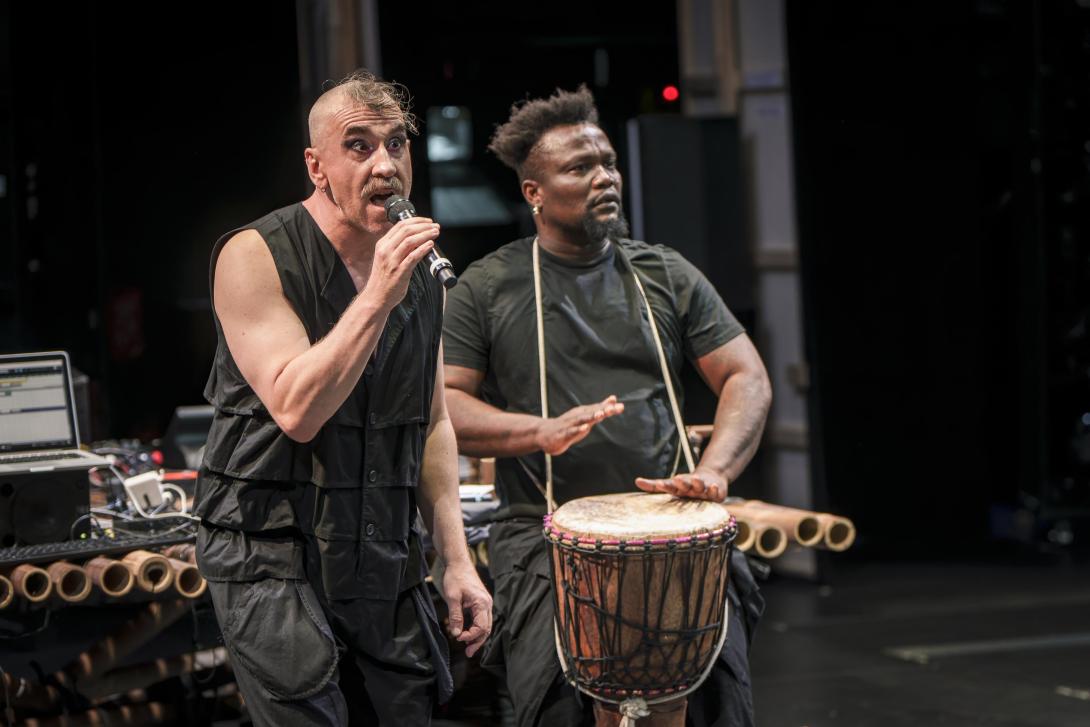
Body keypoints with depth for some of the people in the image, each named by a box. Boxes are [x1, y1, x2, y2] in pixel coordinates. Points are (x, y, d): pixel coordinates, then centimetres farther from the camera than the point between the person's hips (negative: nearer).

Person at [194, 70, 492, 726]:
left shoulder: (423, 273, 8)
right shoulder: (255, 257, -11)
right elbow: (296, 411, -20)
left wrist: (457, 561, 9)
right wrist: (378, 296, -24)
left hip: (384, 561, 6)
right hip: (273, 555, -6)